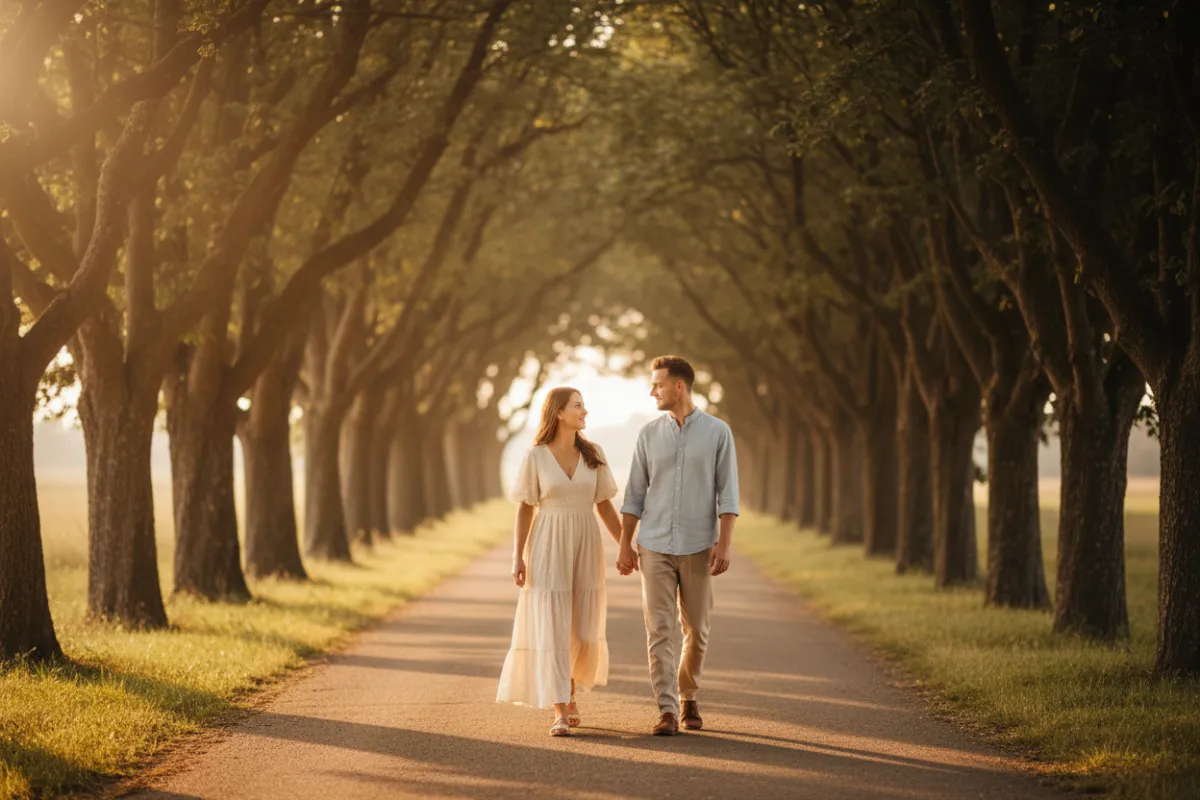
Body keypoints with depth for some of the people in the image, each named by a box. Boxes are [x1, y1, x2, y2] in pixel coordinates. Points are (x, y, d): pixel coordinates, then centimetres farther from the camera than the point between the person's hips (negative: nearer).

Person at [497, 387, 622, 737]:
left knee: (584, 630, 5)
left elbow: (604, 505, 8)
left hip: (586, 547, 3)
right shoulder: (535, 457, -5)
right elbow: (524, 509, -2)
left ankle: (569, 693, 32)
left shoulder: (593, 454, 3)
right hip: (548, 549, -3)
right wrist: (517, 557, -9)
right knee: (551, 628, -10)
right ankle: (560, 713, -9)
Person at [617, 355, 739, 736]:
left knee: (696, 630, 8)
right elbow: (634, 494, 7)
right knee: (659, 630, -7)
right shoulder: (649, 434, 5)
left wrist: (723, 544, -13)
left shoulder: (718, 432, -2)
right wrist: (625, 545, 1)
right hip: (655, 547, 1)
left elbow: (727, 494, -4)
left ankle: (688, 697, 29)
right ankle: (667, 712, -9)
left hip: (698, 548, -1)